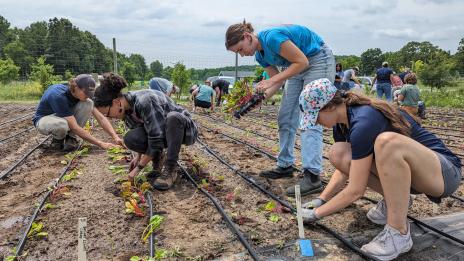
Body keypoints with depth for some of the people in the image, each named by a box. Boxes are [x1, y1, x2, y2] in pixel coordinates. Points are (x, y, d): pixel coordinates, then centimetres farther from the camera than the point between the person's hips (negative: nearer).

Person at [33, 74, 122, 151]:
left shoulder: (81, 94, -16)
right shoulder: (59, 96, -36)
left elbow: (100, 117, -16)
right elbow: (75, 127, -37)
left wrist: (115, 137, -30)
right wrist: (101, 143, -38)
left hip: (65, 117, 6)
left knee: (88, 104, -21)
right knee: (62, 125, -43)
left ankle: (71, 137, -8)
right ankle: (58, 139, -5)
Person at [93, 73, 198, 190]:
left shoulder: (144, 101, -30)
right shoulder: (128, 109, -5)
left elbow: (156, 140, -29)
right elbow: (142, 136, 10)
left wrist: (139, 167, -21)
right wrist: (139, 156, 0)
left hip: (184, 129, -6)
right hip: (162, 133, 6)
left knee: (173, 117, -39)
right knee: (130, 138, -20)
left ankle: (170, 170, -26)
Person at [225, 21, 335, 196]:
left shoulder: (272, 38, -28)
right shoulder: (260, 56, -1)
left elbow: (302, 62, -25)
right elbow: (278, 80, 4)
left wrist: (271, 81, -26)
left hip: (318, 60, -9)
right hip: (299, 66, 9)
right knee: (285, 118, 6)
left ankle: (312, 177, -19)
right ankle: (285, 166, 15)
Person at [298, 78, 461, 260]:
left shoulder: (363, 122, -29)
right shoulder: (342, 121, -2)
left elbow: (356, 191, -25)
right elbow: (344, 167, 9)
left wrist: (317, 213, -14)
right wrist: (320, 200, 1)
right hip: (400, 168, 8)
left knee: (387, 141, -39)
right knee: (338, 154, -10)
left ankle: (399, 233, -23)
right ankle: (396, 200, 6)